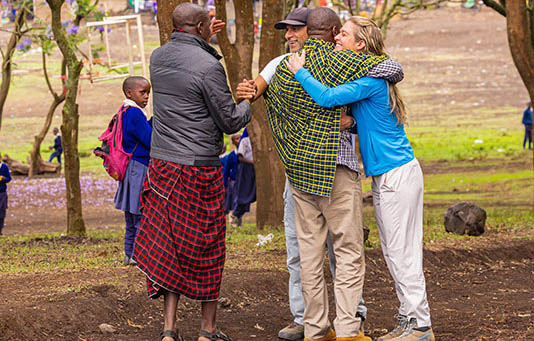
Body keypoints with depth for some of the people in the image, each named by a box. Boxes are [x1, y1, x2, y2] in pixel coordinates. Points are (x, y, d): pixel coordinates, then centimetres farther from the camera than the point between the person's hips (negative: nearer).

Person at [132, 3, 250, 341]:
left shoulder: (157, 57, 5)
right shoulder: (209, 66, -16)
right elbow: (230, 122, -9)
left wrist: (204, 41, 34)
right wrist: (247, 103, 11)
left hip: (161, 164, 6)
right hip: (199, 170, -6)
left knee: (167, 247, 9)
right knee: (206, 249, 6)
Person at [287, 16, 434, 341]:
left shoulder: (371, 79, -17)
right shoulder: (359, 75, 13)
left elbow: (328, 98, -28)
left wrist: (300, 71, -13)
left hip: (399, 174, -10)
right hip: (384, 176, 10)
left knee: (402, 252, -7)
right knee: (393, 253, 13)